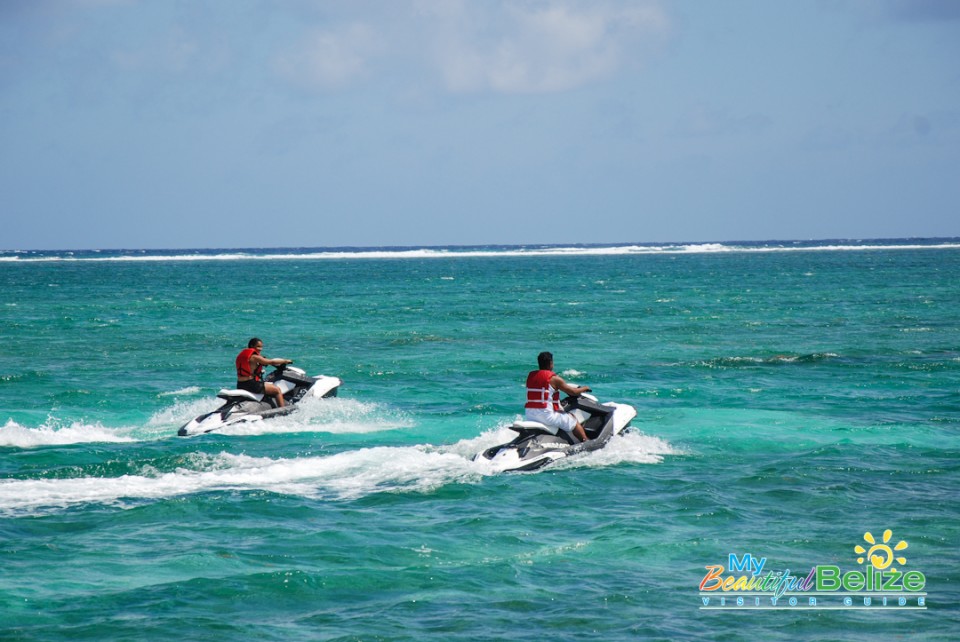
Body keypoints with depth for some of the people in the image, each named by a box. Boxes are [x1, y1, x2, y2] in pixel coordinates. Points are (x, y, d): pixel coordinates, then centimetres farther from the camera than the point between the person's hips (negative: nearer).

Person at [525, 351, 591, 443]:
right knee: (574, 421, 10)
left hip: (529, 414, 7)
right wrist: (584, 389, 17)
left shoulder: (530, 375, 9)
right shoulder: (554, 378, -10)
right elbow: (573, 392, -3)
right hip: (546, 414, -7)